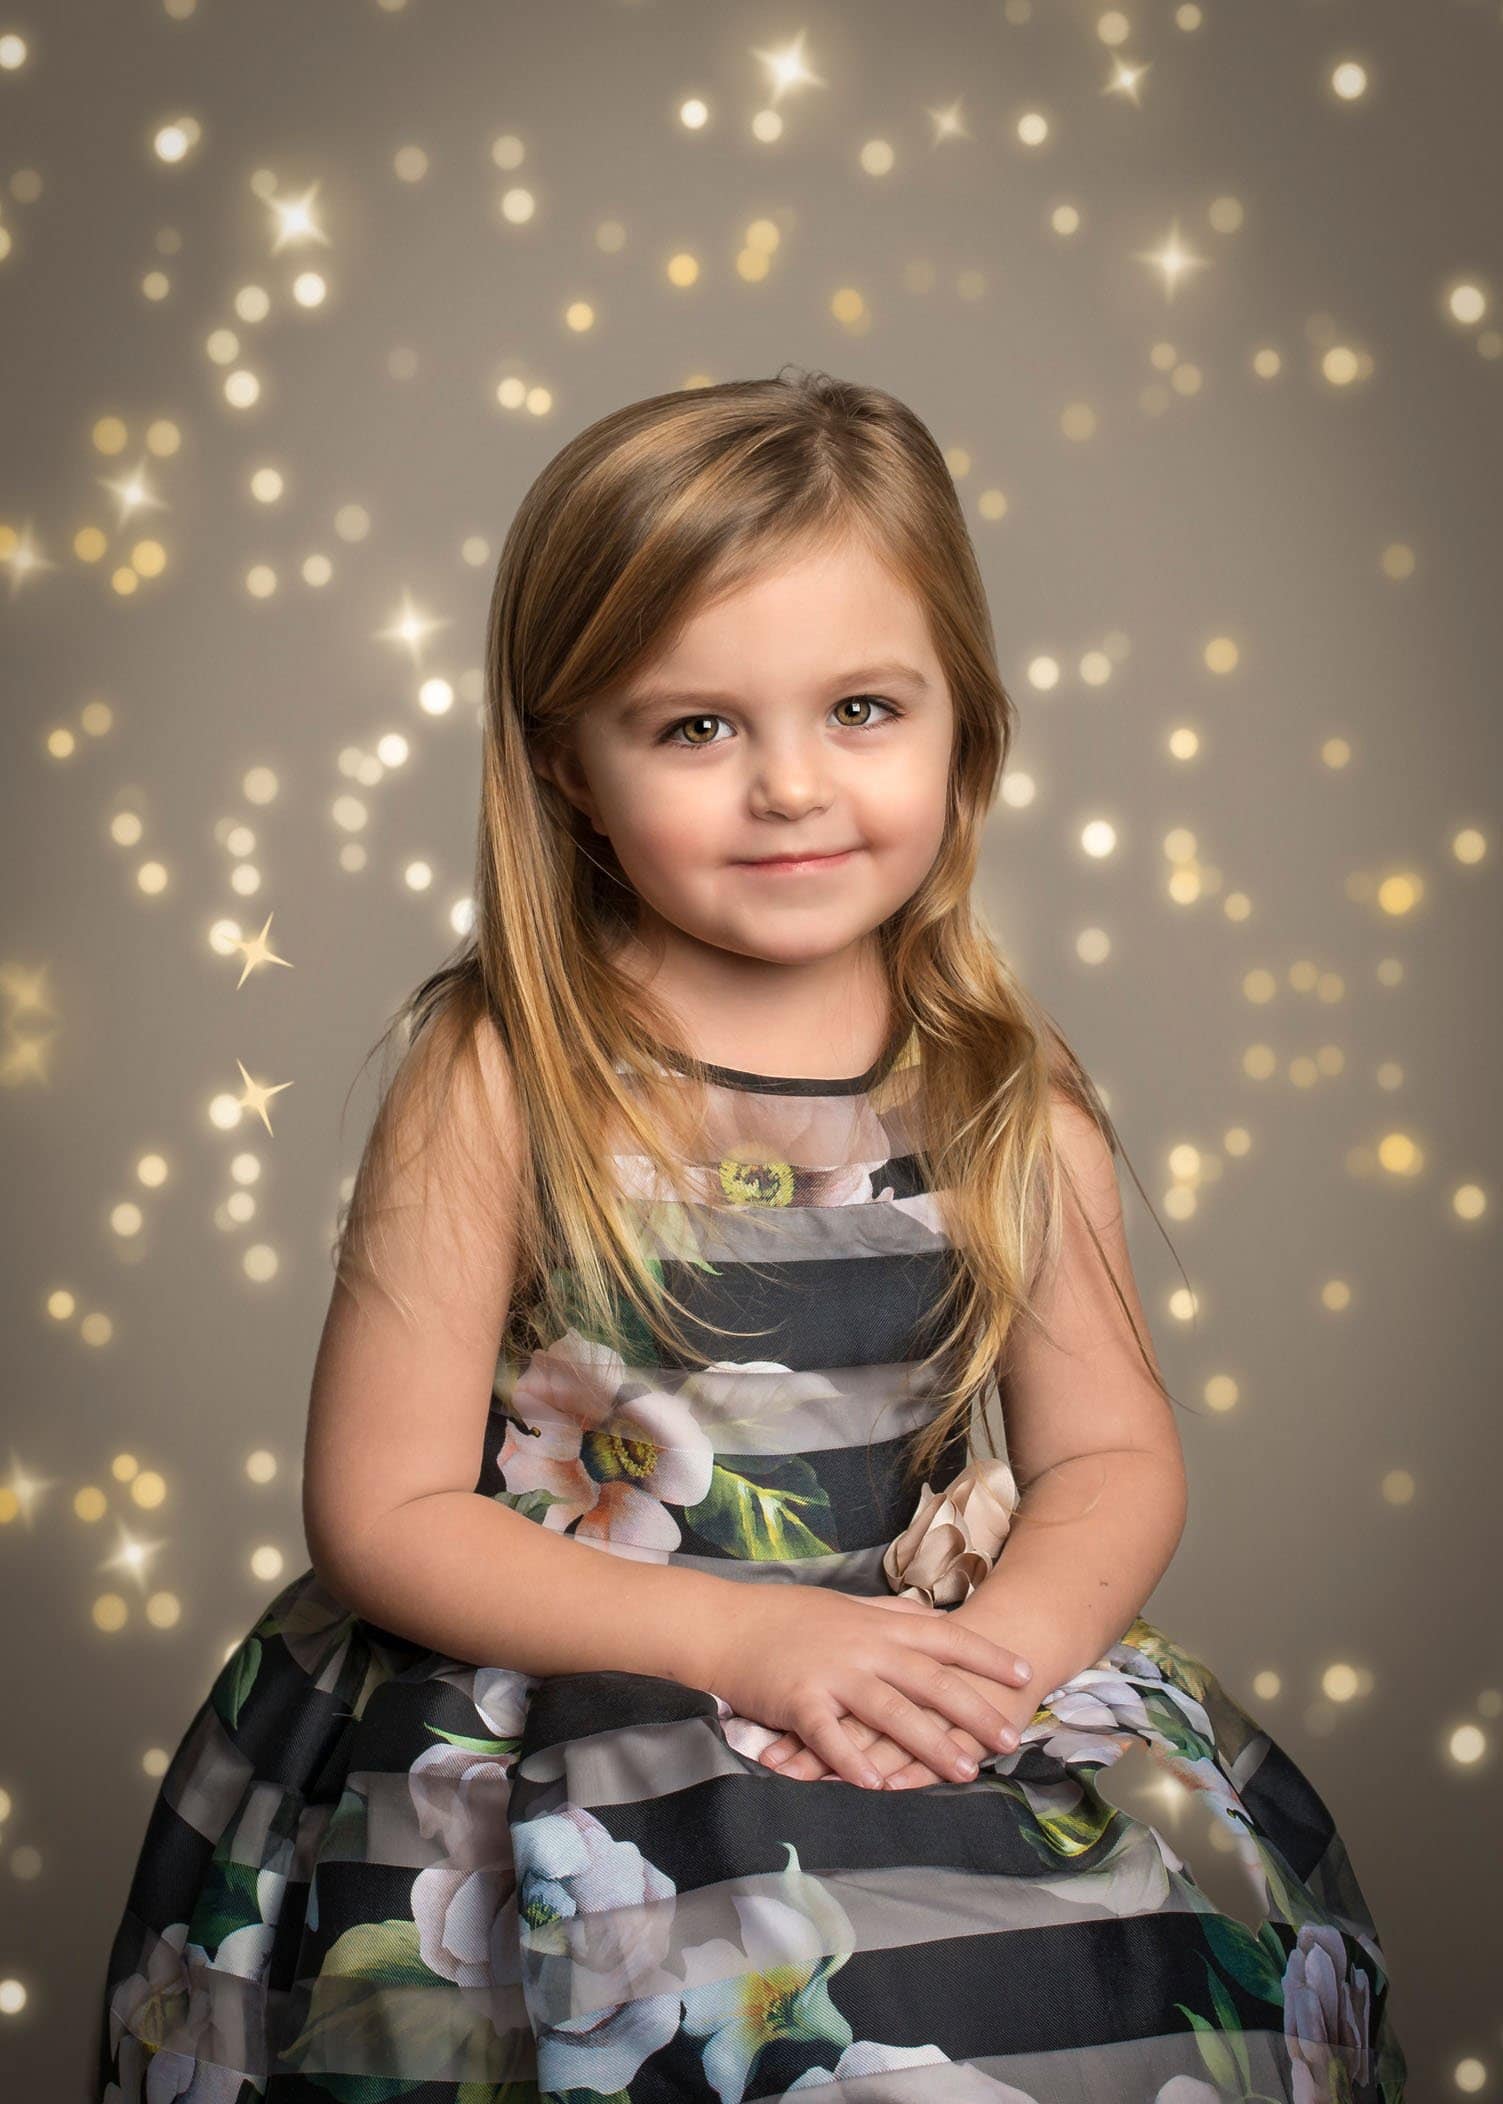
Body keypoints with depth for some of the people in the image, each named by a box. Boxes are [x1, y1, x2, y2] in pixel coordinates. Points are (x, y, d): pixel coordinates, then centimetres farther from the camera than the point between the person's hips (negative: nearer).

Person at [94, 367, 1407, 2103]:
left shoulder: (1013, 1102, 1)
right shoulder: (495, 1086, -9)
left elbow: (1113, 1459, 6)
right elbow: (383, 1512, -9)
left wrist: (989, 1657, -15)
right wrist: (739, 1637, -18)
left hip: (944, 1690, 4)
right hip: (555, 1702, -4)